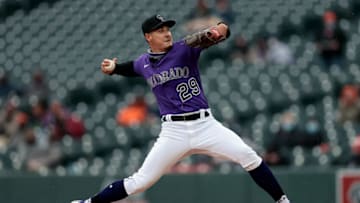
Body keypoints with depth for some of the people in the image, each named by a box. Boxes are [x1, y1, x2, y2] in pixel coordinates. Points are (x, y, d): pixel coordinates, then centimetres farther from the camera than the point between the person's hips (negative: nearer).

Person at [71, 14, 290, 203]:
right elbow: (132, 68, 34)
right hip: (174, 132, 1)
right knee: (141, 181, -4)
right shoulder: (143, 63, 9)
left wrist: (221, 30, -43)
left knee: (249, 156, -16)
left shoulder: (184, 49, -2)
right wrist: (113, 68, 14)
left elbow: (205, 38, -20)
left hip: (205, 125, -1)